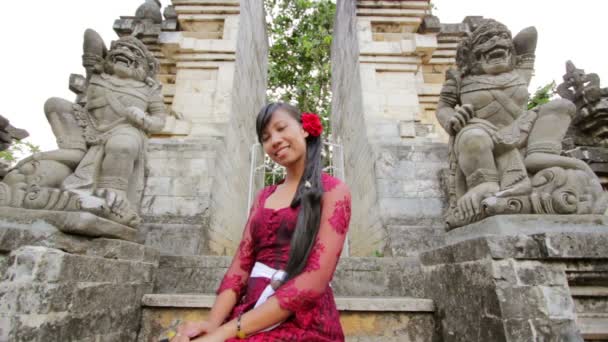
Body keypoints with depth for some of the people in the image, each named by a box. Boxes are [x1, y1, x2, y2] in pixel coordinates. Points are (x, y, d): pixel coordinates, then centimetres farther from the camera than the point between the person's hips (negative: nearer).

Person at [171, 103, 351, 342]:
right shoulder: (264, 197, 12)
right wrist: (212, 323, -11)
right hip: (251, 314, 4)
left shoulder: (333, 191, -5)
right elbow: (241, 265, 6)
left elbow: (315, 280, -15)